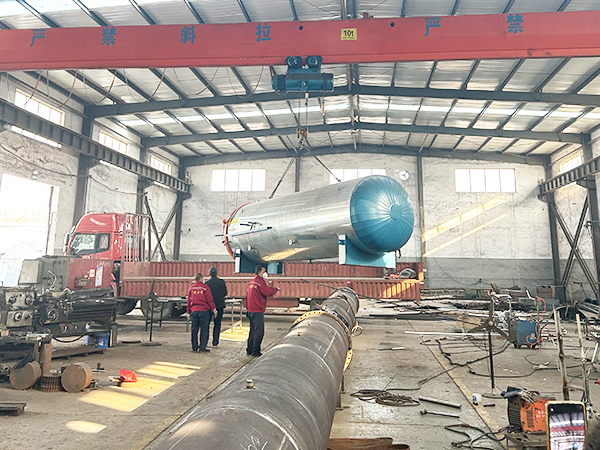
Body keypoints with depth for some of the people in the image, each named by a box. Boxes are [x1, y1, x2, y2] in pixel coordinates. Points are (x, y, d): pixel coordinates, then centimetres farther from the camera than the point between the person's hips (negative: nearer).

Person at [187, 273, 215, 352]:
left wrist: (189, 312, 20)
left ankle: (194, 347, 14)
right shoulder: (205, 287, -3)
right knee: (204, 329, 1)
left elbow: (188, 301, 13)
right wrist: (213, 309, 3)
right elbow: (209, 300, -5)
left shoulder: (191, 288, 9)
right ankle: (202, 347, 0)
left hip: (194, 311, 4)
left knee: (194, 329, 10)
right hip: (204, 310, -4)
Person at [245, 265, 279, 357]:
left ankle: (249, 350, 24)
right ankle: (255, 351, 1)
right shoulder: (260, 282, -15)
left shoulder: (251, 282, 15)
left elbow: (247, 295, 20)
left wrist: (248, 308, 25)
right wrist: (276, 289, -4)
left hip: (251, 310, 10)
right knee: (259, 332, -3)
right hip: (258, 311, -10)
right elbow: (268, 292, -22)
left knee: (253, 330, 18)